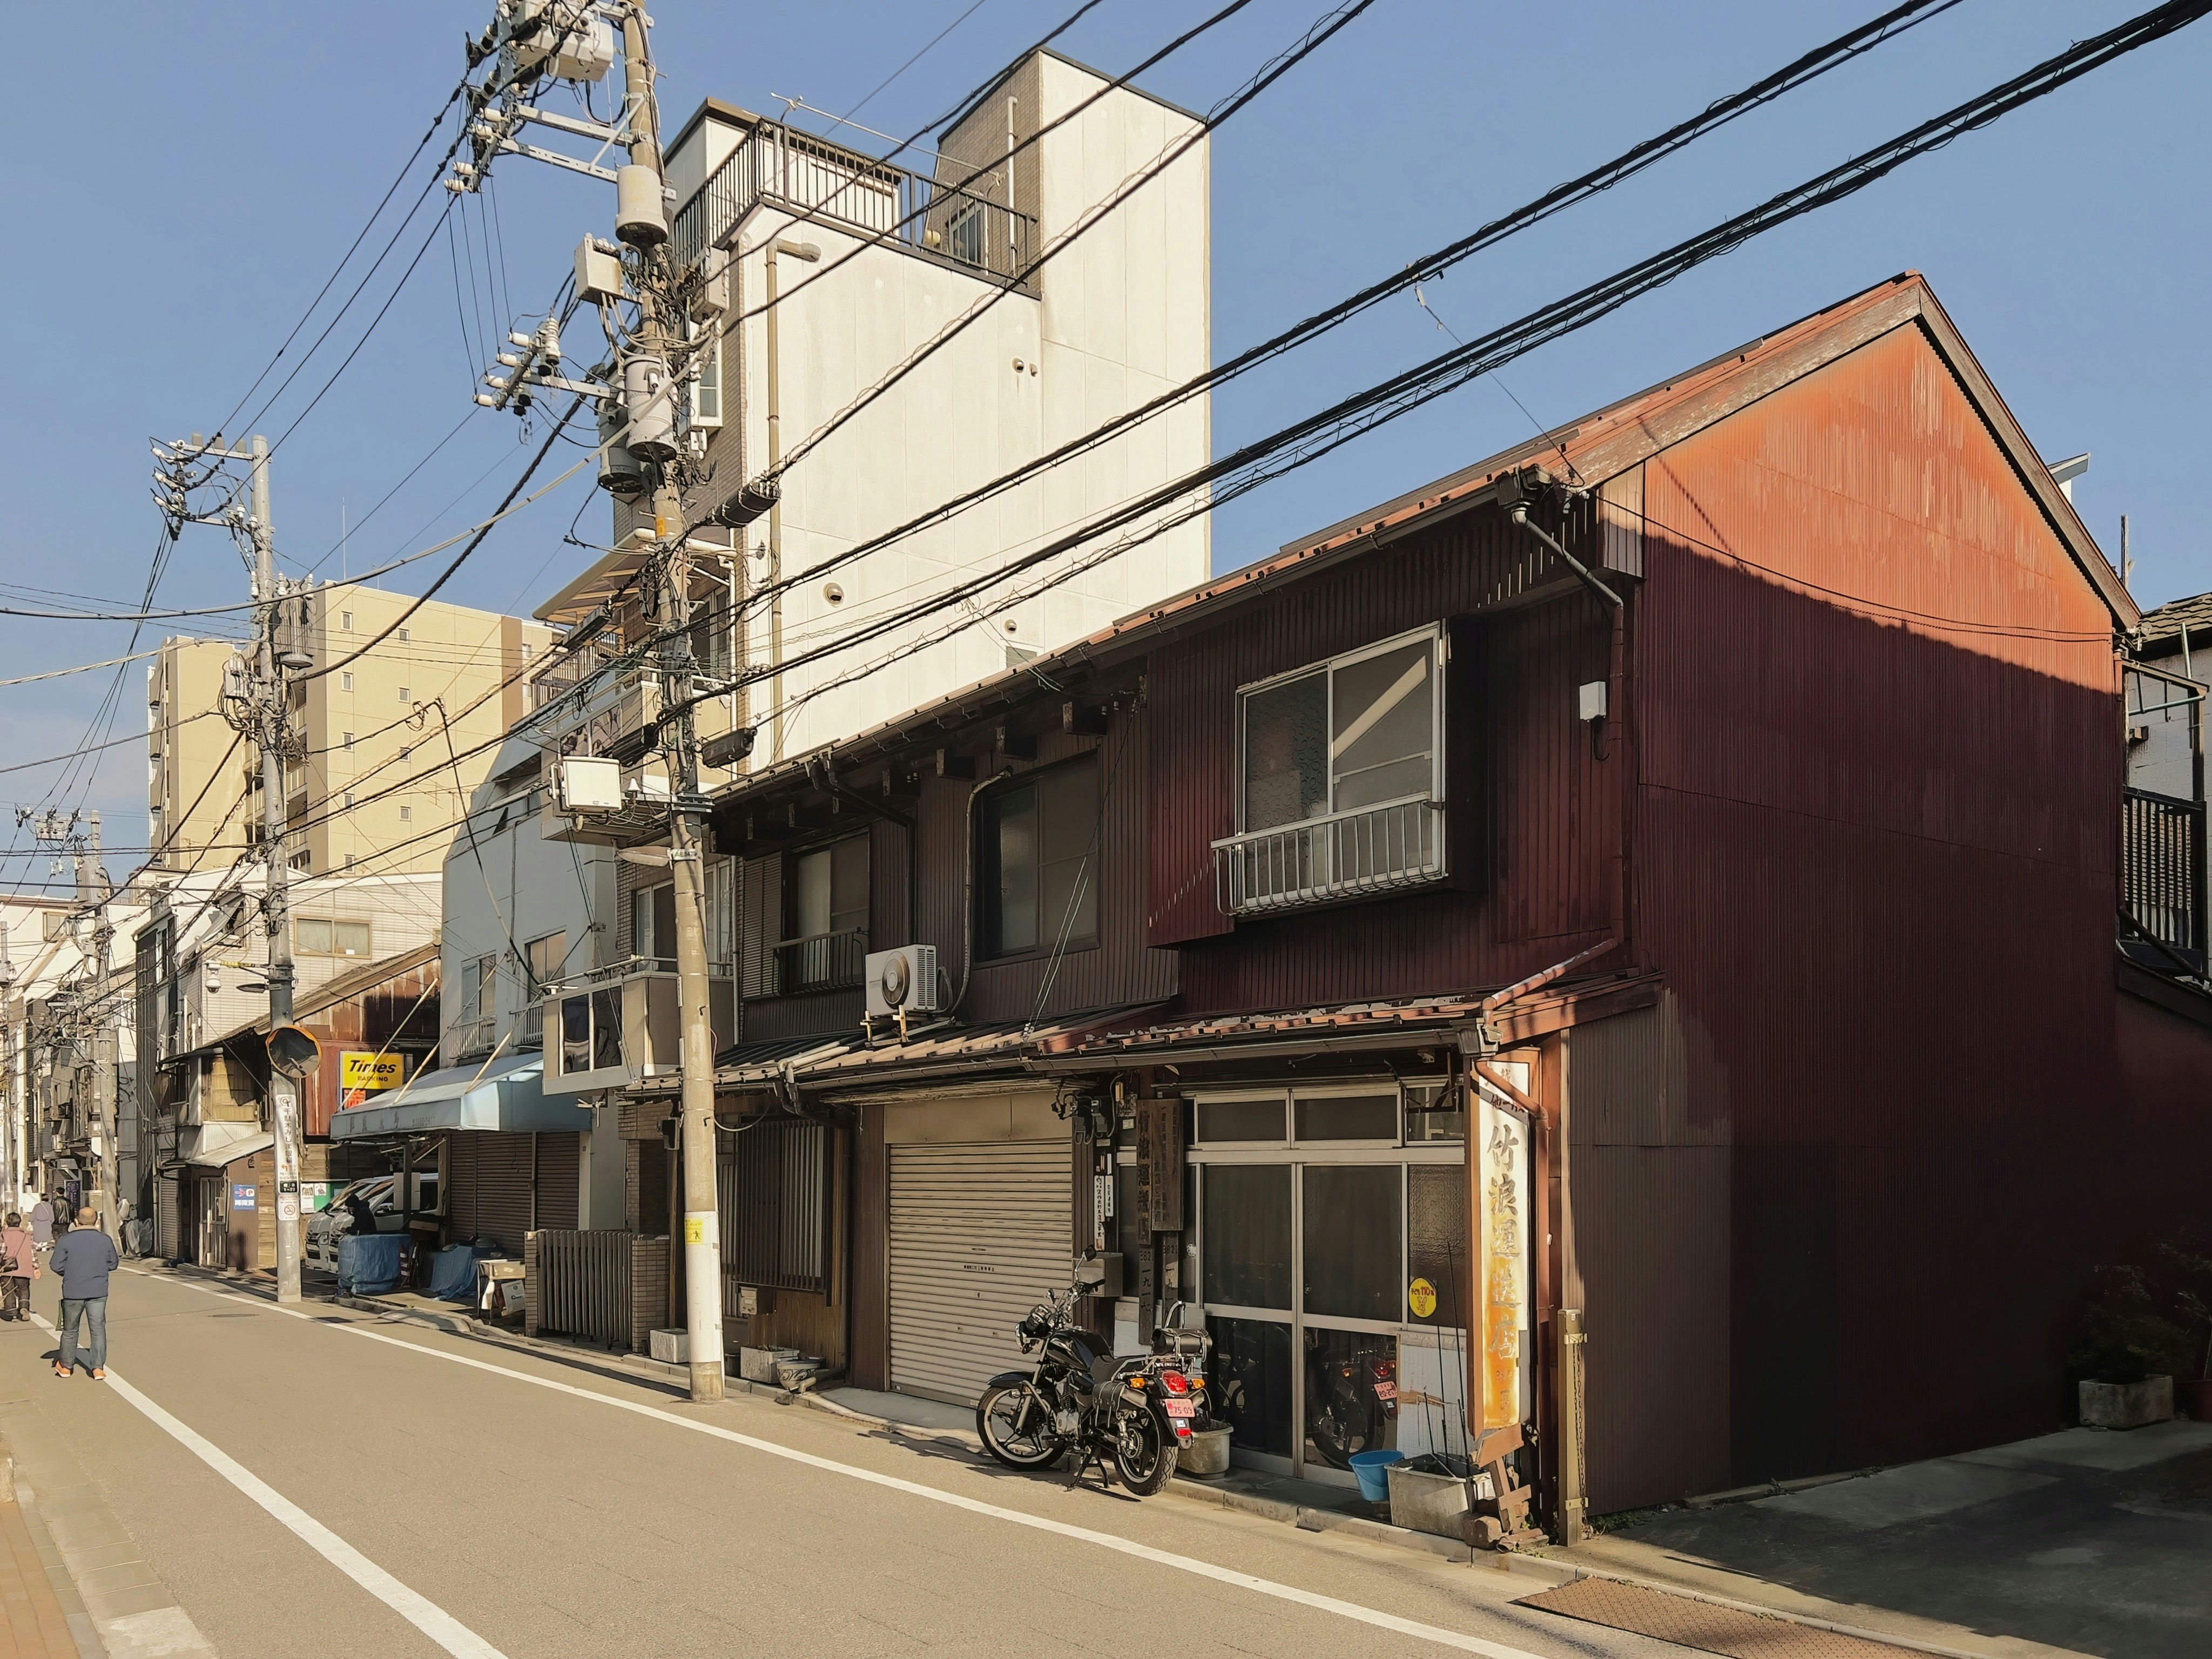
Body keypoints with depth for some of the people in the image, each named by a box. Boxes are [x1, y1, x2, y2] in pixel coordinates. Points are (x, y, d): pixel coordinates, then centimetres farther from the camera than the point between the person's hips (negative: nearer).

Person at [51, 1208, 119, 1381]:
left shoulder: (66, 1240, -7)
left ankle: (66, 1366, 27)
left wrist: (70, 1274, 11)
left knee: (70, 1330, 15)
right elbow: (113, 1264, 8)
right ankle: (98, 1368, -2)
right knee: (98, 1329, 4)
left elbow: (57, 1265, -8)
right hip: (98, 1292, 1)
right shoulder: (105, 1240, -1)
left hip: (73, 1292, -1)